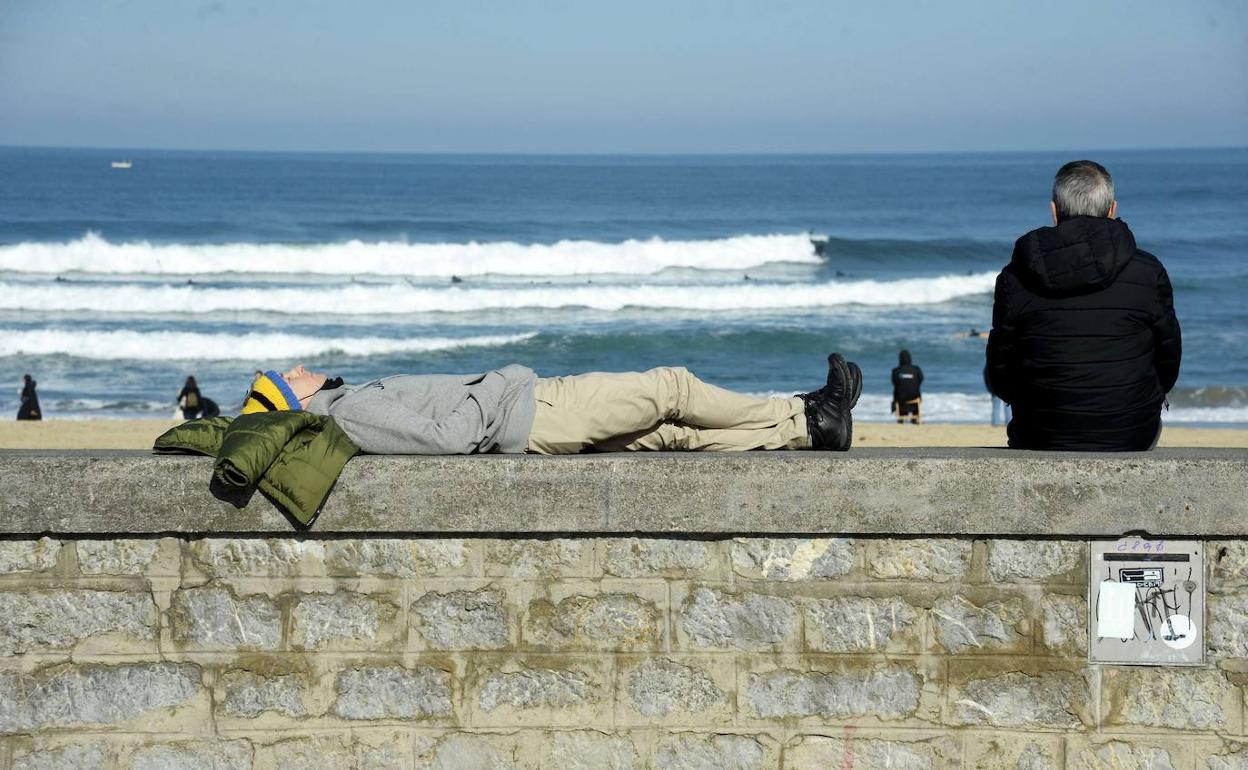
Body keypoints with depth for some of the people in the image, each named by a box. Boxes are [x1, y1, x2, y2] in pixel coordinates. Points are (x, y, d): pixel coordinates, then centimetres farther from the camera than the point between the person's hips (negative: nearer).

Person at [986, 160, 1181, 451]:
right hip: (1134, 439, 0)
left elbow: (1000, 377, 0)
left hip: (1040, 442, 0)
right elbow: (1168, 364, 2)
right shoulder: (1149, 273, -6)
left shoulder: (1014, 278, -6)